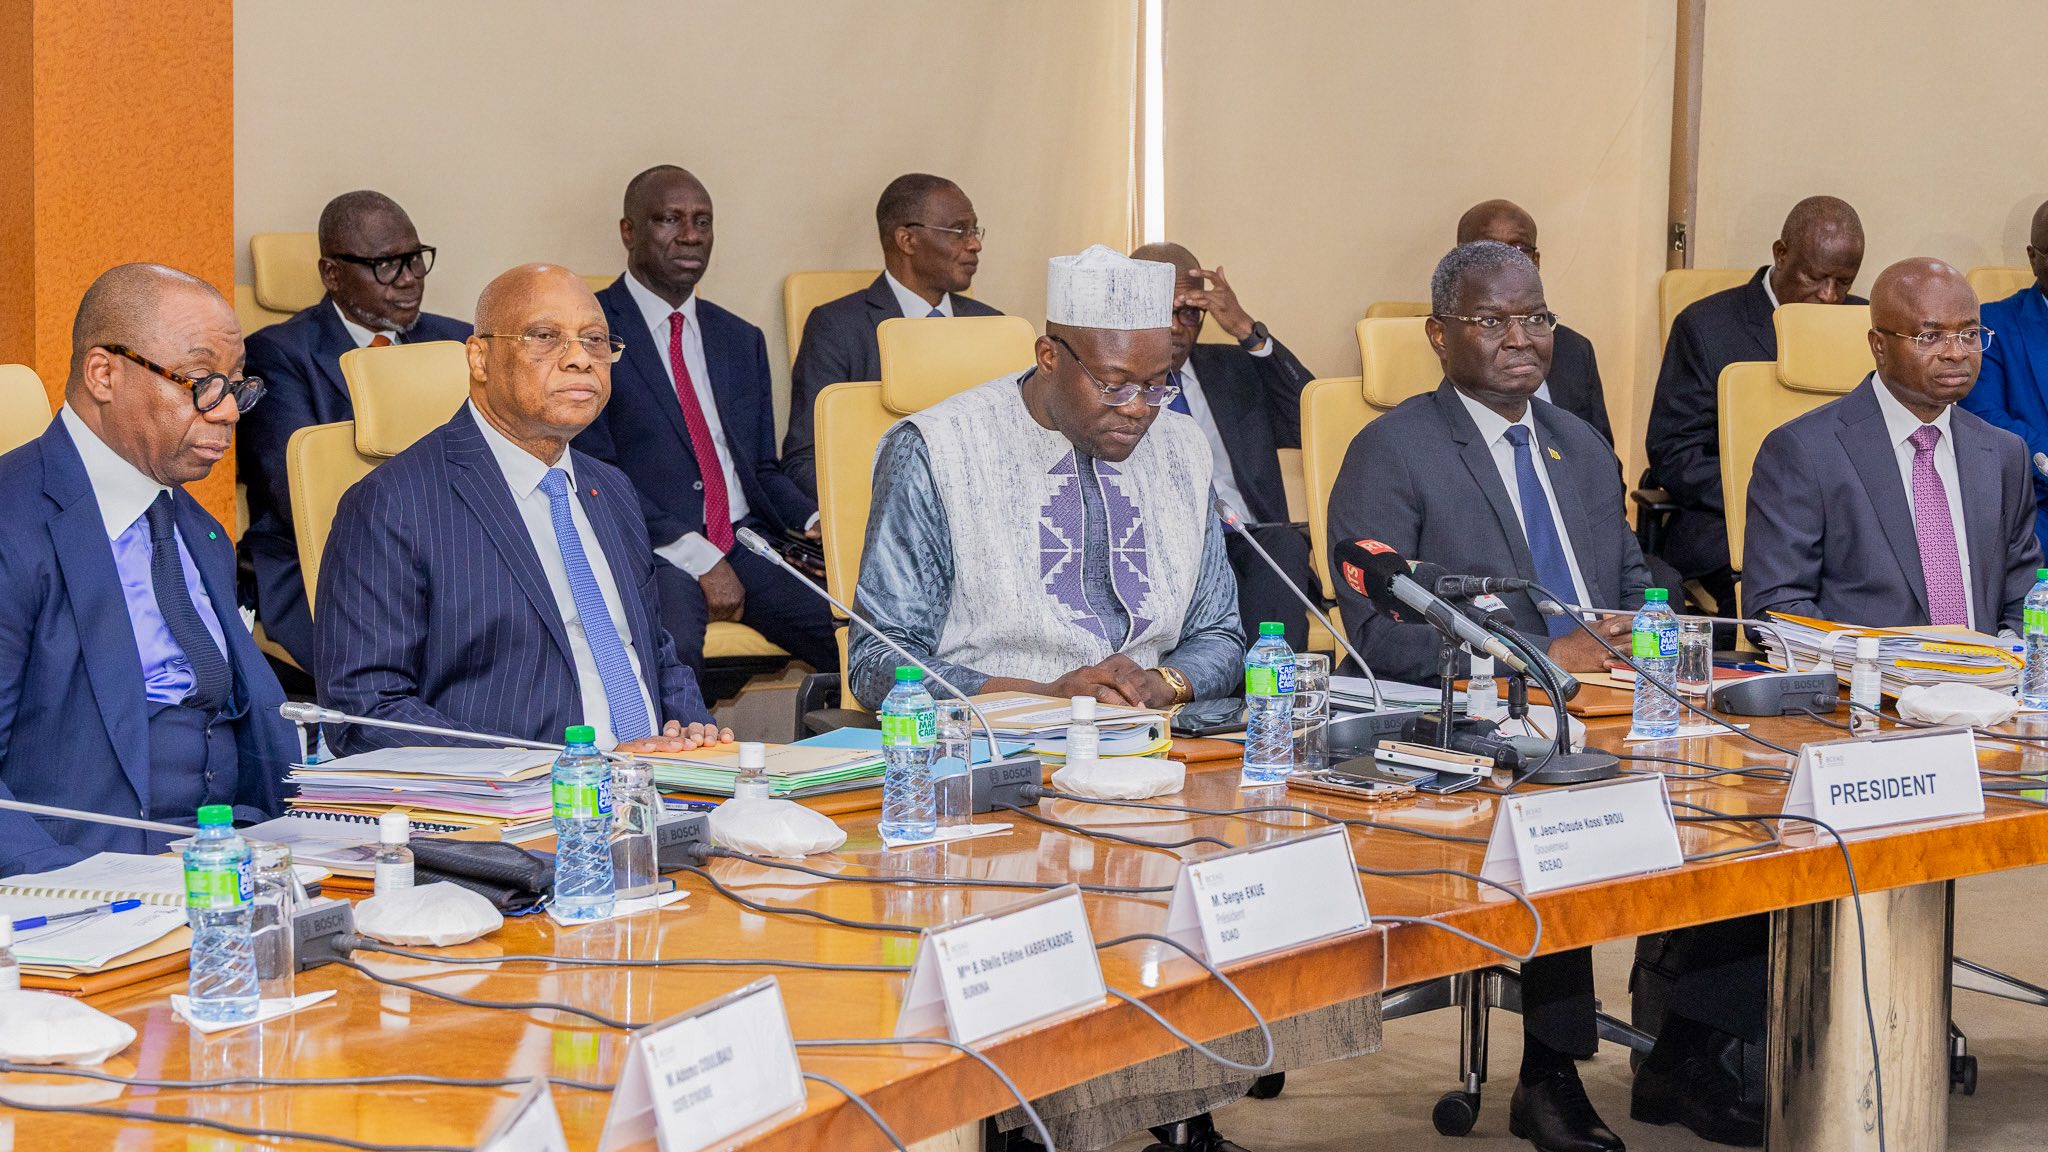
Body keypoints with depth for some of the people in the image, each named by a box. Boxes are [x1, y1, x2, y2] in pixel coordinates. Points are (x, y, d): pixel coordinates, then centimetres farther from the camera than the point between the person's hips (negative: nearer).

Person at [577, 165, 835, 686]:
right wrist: (696, 557, -15)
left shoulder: (742, 340, 21)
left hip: (746, 541, 5)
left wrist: (814, 521, 1)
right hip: (650, 551, -5)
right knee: (669, 654, -38)